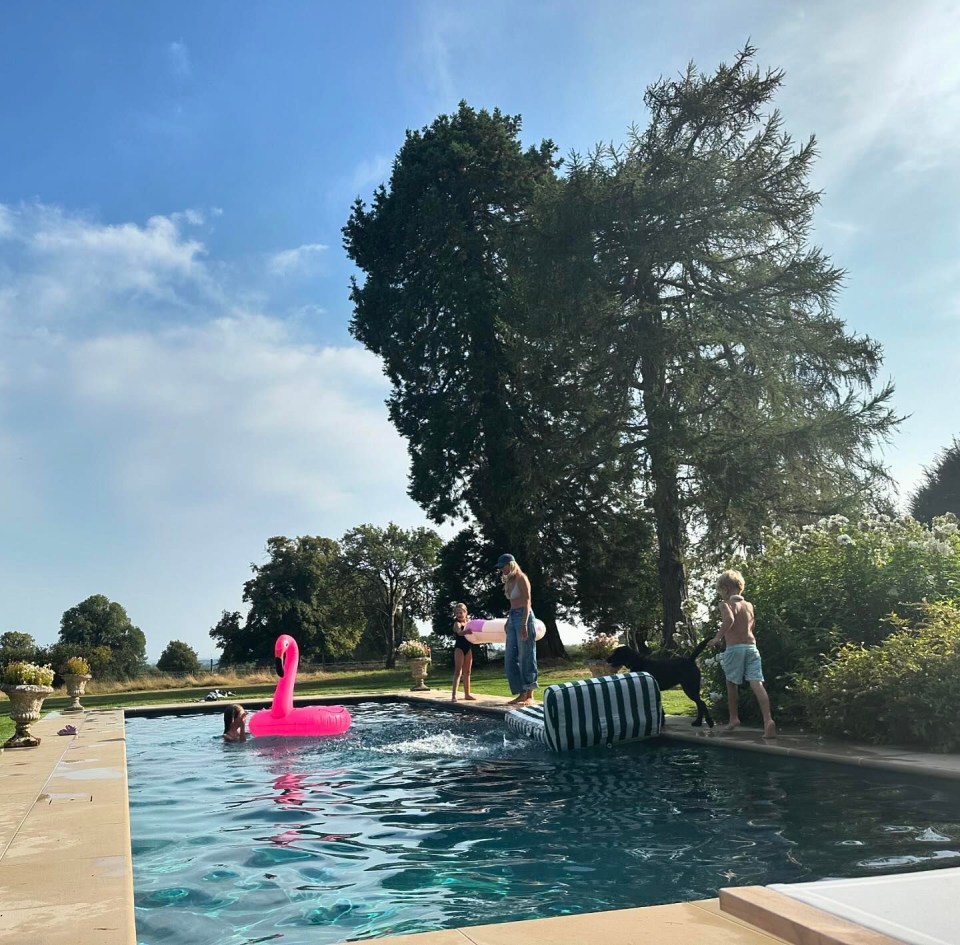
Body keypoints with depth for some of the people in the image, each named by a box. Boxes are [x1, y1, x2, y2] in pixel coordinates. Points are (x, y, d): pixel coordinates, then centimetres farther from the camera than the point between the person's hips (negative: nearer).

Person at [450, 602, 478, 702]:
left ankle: (467, 694, 20)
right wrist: (466, 631, -50)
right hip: (459, 648, -6)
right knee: (458, 671, -12)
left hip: (468, 648, 7)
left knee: (467, 672, 12)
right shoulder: (457, 623, -8)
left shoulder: (469, 622, 12)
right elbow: (460, 632, -29)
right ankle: (454, 695, -16)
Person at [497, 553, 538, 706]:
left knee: (526, 657, -6)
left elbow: (527, 602, -13)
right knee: (510, 659, 6)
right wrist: (508, 621, 14)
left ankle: (529, 696, -2)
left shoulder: (521, 578, -6)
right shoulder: (509, 581, 18)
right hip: (512, 618, 9)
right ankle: (521, 693, 10)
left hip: (523, 617, -9)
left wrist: (524, 624, -21)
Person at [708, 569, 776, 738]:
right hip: (751, 646, 4)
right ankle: (768, 720, -21)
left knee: (732, 682, 15)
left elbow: (729, 619, -24)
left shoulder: (726, 604, -2)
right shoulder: (749, 605, 17)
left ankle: (734, 717, 23)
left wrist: (718, 637, -17)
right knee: (757, 684, -6)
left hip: (734, 648, -4)